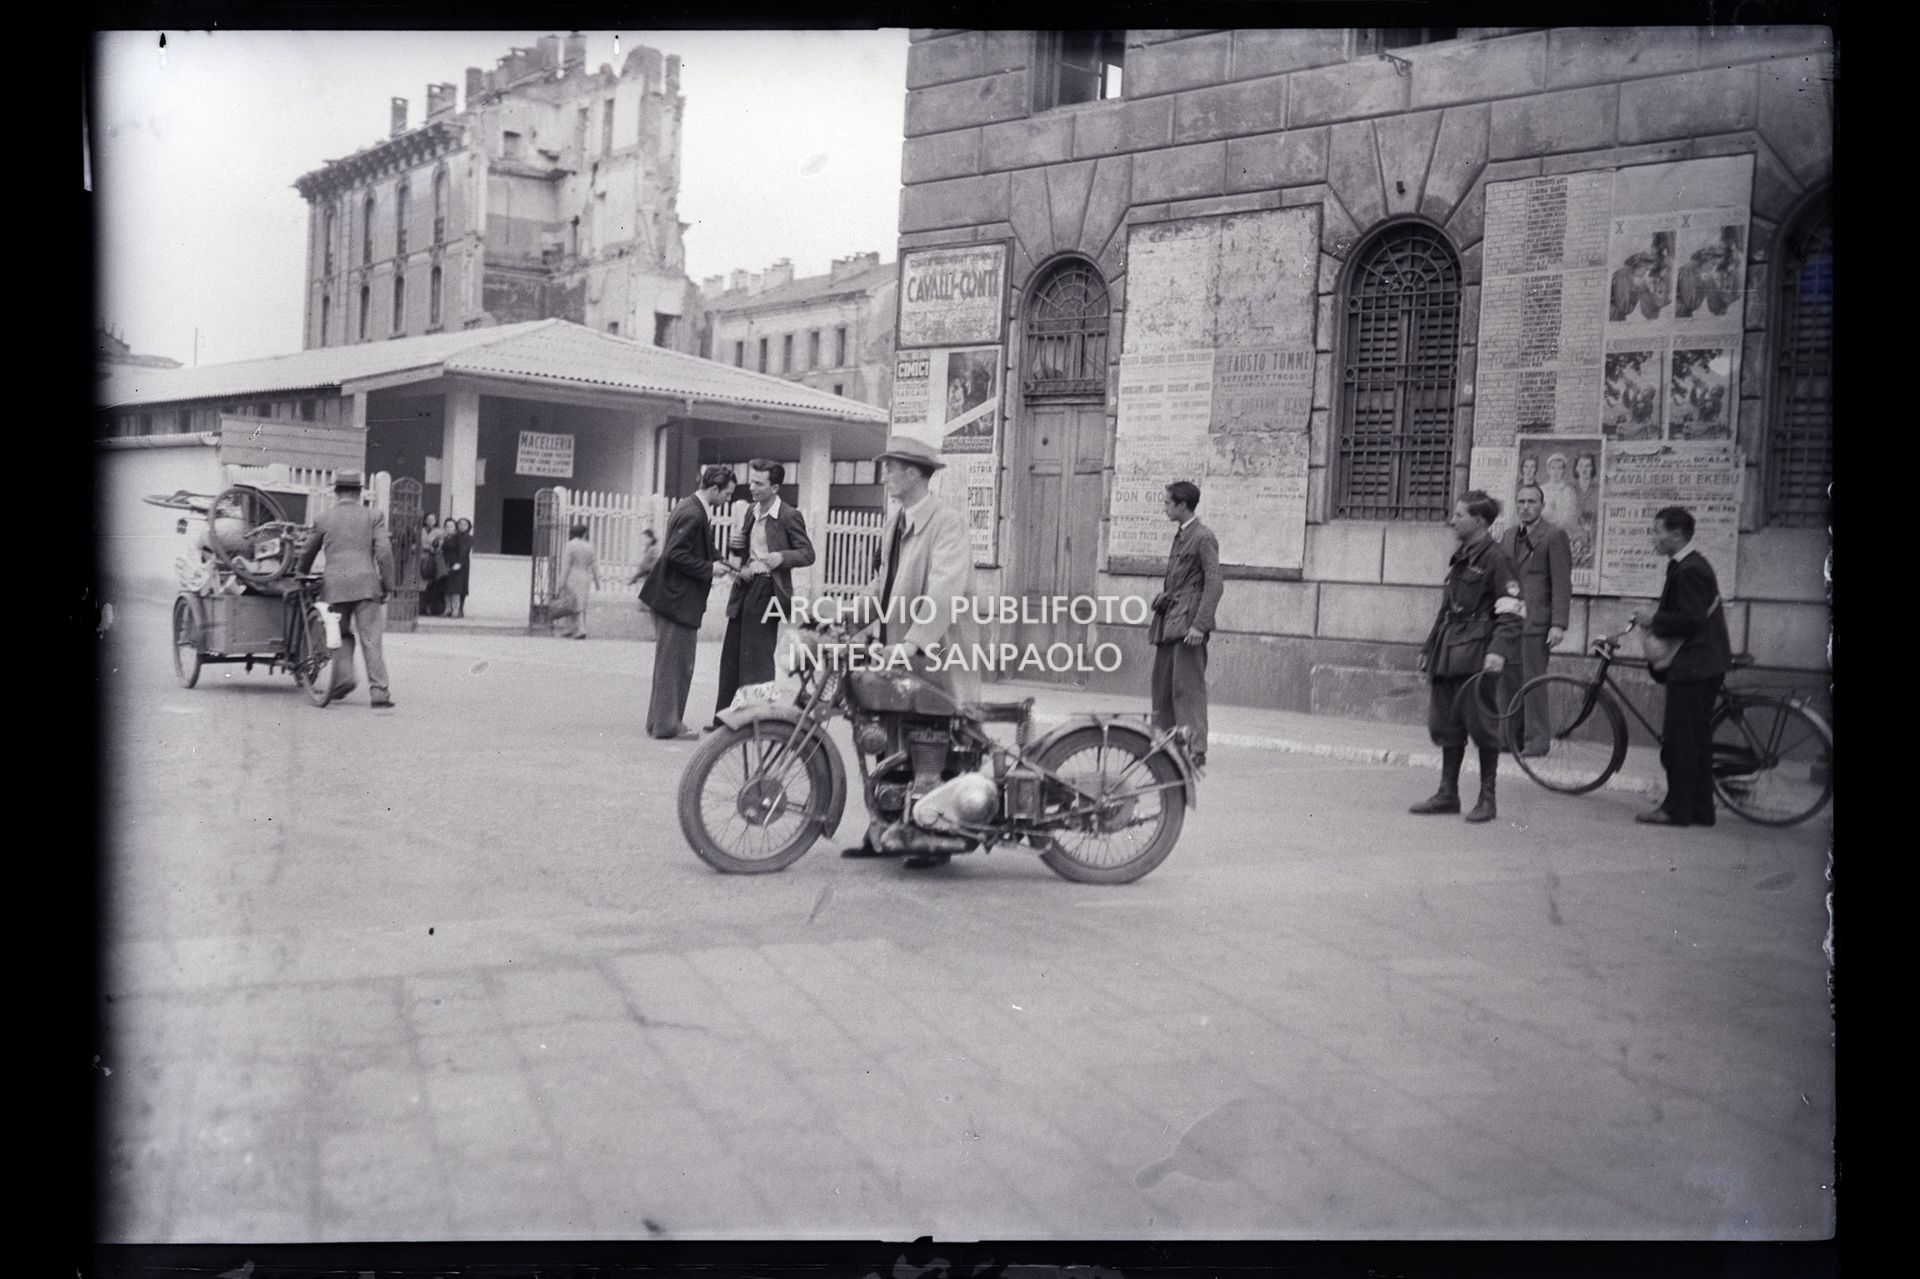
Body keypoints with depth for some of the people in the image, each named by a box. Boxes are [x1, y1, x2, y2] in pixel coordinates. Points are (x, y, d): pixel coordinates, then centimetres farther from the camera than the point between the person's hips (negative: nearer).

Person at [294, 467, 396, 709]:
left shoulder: (323, 518, 9)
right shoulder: (372, 517, 6)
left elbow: (307, 552, 20)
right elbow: (384, 552, -3)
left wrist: (303, 576, 38)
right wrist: (388, 585, 3)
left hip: (335, 584, 1)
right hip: (366, 583, -1)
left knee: (342, 634, 18)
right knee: (371, 639, -2)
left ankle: (343, 677, 0)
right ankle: (379, 693, -7)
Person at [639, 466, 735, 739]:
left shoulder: (689, 508, 12)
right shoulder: (692, 515, -19)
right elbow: (675, 555, -24)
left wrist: (714, 562, 13)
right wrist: (708, 569, -17)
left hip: (673, 597, 11)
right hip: (678, 600, -11)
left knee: (672, 662, 17)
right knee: (676, 663, -3)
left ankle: (661, 721, 25)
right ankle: (667, 724, 4)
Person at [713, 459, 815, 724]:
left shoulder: (789, 517, -9)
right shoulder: (751, 512, 15)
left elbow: (808, 553, -9)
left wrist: (782, 557, -27)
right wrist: (738, 545, 2)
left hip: (766, 590, -8)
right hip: (745, 586, 8)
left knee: (757, 657, -6)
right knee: (731, 655, 8)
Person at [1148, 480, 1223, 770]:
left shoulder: (1203, 537, -10)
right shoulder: (1180, 536, 18)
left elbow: (1214, 583, -15)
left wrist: (1200, 625, -21)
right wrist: (1157, 612, 18)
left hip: (1188, 622, -9)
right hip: (1169, 622, 9)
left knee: (1188, 686, -9)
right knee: (1162, 684, 10)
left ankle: (1196, 750, -6)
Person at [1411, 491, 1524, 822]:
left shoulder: (1495, 558, -8)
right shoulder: (1459, 557, 17)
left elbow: (1512, 612, -13)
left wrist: (1498, 651, -23)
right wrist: (1431, 647, 23)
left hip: (1476, 656, -8)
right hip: (1449, 654, 8)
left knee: (1481, 726, -2)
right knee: (1447, 725, 10)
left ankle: (1487, 799, 7)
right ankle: (1447, 794, 18)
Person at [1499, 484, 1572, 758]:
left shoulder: (1554, 536, -4)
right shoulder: (1509, 535, 18)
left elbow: (1562, 584, -8)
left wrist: (1559, 624, -14)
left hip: (1535, 622, -6)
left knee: (1532, 681, -6)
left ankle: (1537, 739, 1)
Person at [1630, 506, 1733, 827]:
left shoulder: (1689, 570, -17)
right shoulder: (1693, 565, 16)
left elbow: (1690, 619, -22)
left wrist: (1654, 619, -11)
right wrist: (1653, 619, 10)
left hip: (1693, 665, -11)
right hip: (1701, 664, 11)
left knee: (1679, 740, -5)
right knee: (1696, 739, 13)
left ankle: (1677, 809, -1)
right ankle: (1700, 810, 19)